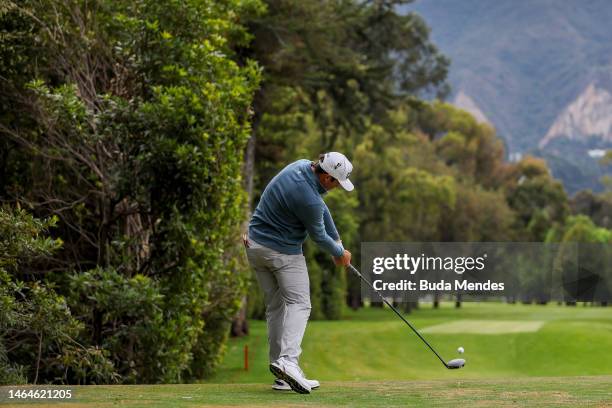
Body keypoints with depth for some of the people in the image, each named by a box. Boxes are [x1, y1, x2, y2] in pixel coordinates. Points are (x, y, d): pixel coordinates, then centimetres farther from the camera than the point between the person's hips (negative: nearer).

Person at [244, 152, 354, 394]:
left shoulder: (302, 166, -1)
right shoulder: (307, 198, -27)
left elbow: (322, 209, 9)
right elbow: (318, 236, -10)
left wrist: (337, 241, 12)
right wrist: (339, 253, 9)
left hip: (257, 246, 9)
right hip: (283, 252, -9)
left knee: (275, 307, 9)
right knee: (298, 303, -11)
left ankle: (282, 377, 8)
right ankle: (288, 360, -32)